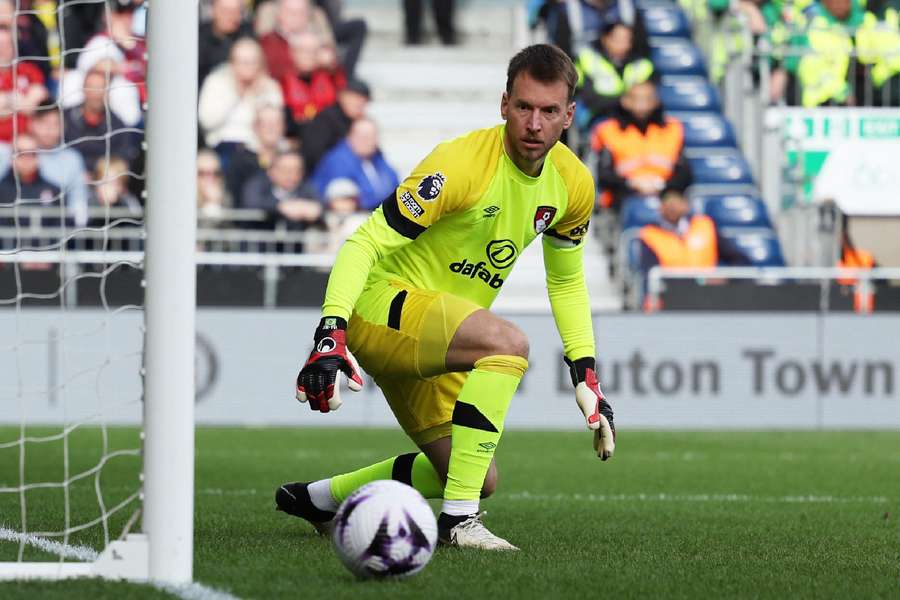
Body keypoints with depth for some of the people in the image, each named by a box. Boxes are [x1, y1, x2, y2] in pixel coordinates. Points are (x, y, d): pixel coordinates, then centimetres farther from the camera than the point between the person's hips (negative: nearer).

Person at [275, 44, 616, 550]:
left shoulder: (572, 184, -1)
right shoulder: (461, 165, -24)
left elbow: (567, 281, 17)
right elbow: (364, 244, -25)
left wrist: (586, 378, 9)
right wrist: (332, 333, -38)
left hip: (434, 339, 8)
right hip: (381, 303, -8)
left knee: (481, 482, 12)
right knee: (508, 342, -34)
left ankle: (316, 499, 29)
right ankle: (458, 518, -29)